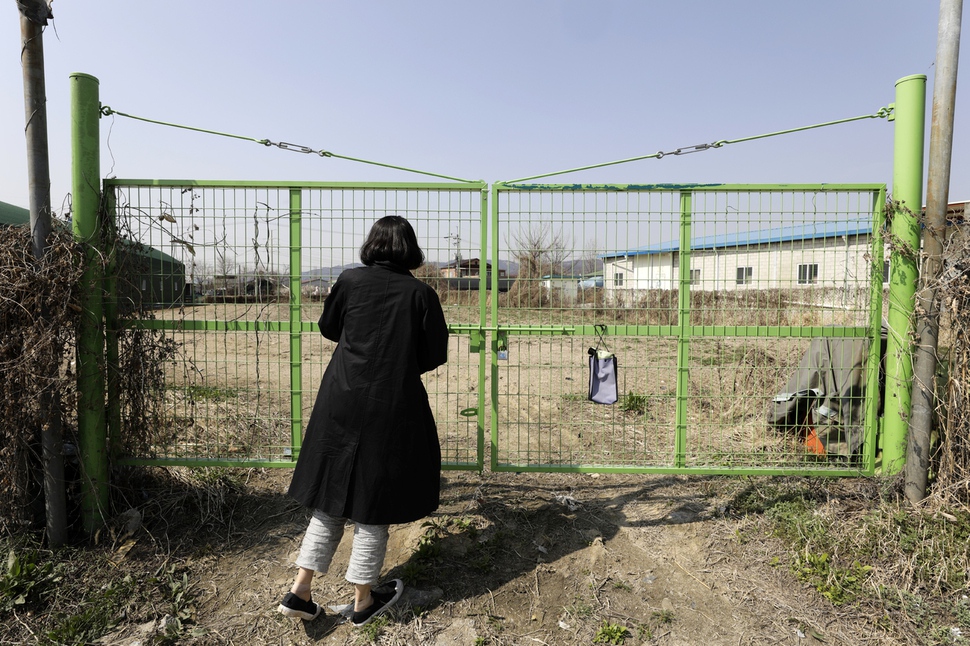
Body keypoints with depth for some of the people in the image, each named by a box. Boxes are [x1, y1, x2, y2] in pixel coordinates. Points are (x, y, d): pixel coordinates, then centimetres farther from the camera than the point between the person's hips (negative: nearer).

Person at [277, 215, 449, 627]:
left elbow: (327, 328, 13)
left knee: (331, 497, 17)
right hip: (392, 410, -2)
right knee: (373, 505, 11)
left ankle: (300, 592, 21)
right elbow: (435, 355, -3)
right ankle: (364, 601, 26)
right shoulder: (420, 294, -8)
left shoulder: (350, 281, -2)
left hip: (340, 403, 3)